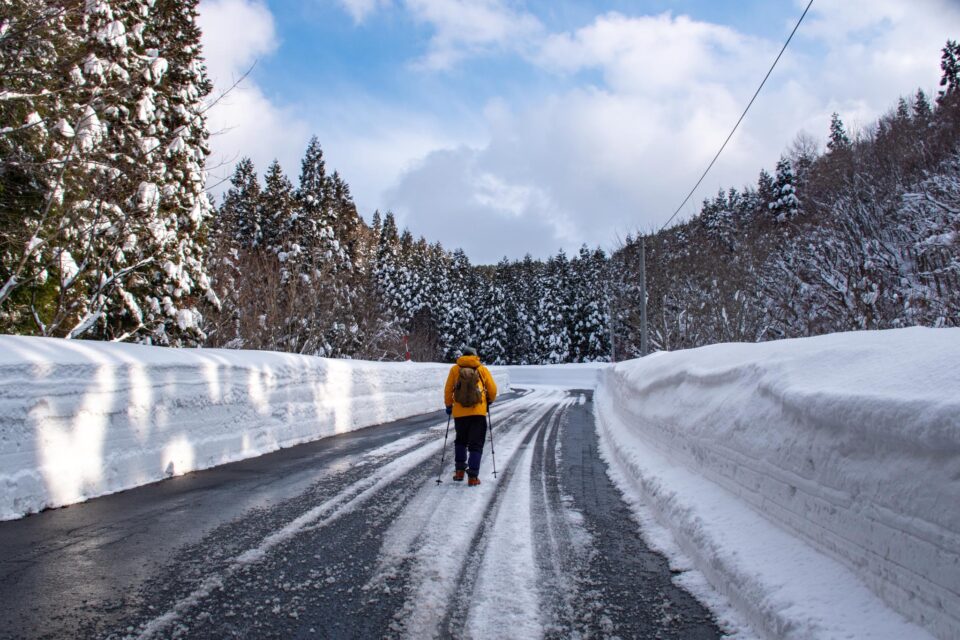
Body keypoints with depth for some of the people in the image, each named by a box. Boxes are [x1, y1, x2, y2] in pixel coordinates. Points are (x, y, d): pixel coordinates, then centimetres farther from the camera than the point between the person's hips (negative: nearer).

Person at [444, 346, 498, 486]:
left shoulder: (455, 369, 4)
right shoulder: (482, 370, 4)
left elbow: (448, 390, 4)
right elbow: (493, 390, 6)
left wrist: (448, 405, 19)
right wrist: (490, 401, 25)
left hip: (459, 413, 1)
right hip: (478, 413, -1)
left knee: (460, 441, 22)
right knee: (476, 445, 5)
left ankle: (459, 470, 16)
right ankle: (473, 477, -3)